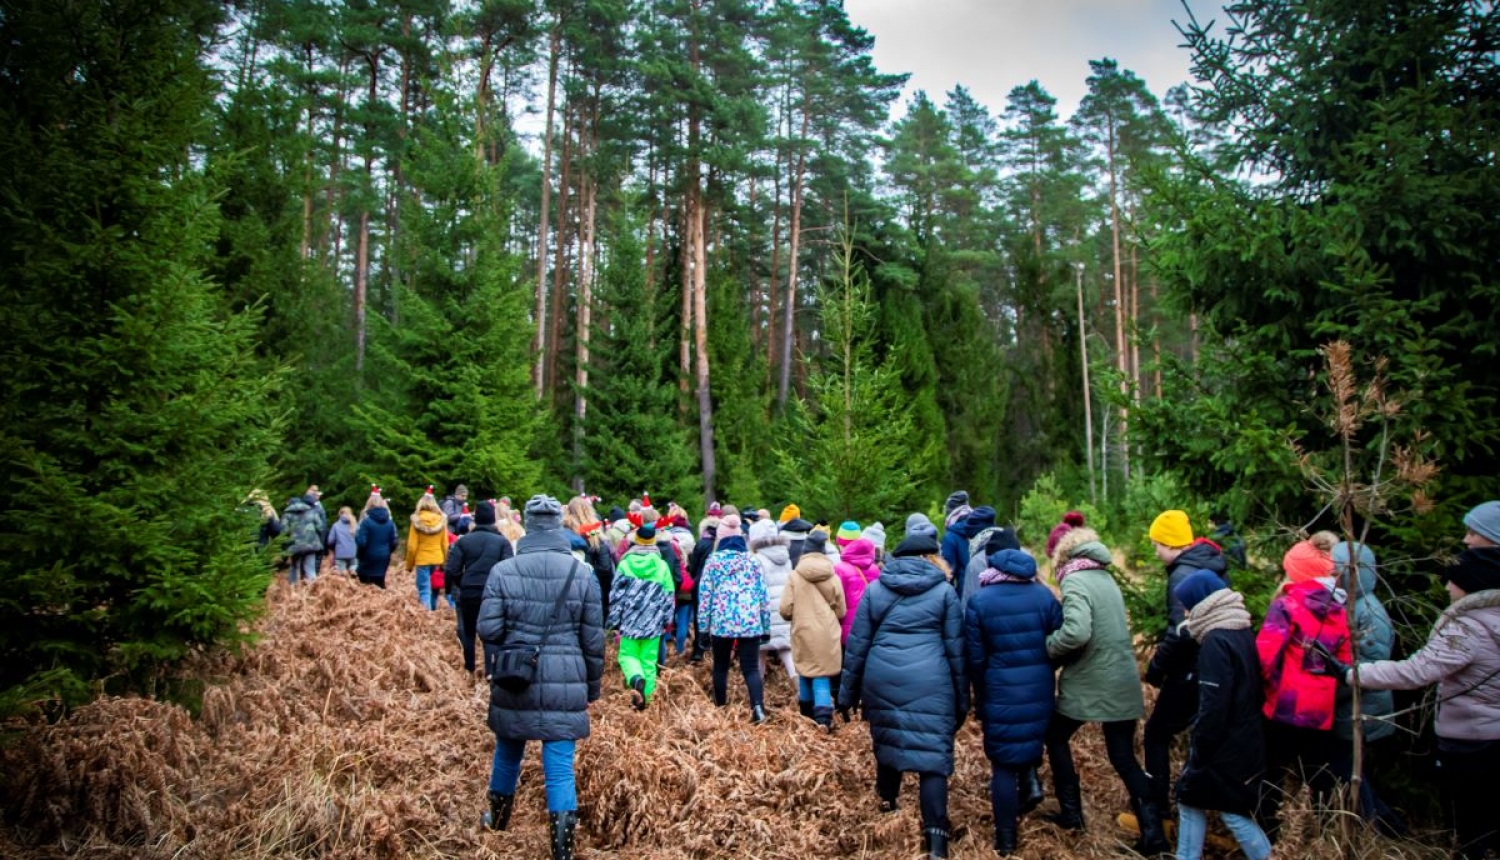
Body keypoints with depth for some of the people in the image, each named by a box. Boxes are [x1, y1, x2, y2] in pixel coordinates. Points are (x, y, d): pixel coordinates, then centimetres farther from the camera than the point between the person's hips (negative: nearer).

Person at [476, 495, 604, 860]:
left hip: (514, 683, 2)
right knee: (560, 767, 2)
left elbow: (488, 629, -7)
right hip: (566, 685, -1)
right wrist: (592, 686, 11)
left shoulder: (502, 571, -5)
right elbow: (593, 639, 0)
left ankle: (498, 819, 45)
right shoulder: (582, 574, -4)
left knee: (508, 753, 23)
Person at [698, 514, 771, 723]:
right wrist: (766, 626, 15)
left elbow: (705, 595, 1)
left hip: (721, 622, -1)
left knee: (720, 667, 18)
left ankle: (721, 708, 26)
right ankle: (758, 707, -20)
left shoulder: (713, 560, 2)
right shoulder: (753, 561, 6)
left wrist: (704, 626, 7)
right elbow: (763, 595, 9)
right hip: (750, 623, 1)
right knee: (751, 668, 1)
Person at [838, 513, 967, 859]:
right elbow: (956, 649, 5)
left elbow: (857, 645, 7)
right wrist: (962, 699, 13)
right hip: (930, 684, -2)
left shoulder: (874, 588, 7)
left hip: (882, 680, 2)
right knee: (932, 752, -1)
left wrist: (847, 694, 14)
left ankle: (886, 798, 44)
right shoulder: (944, 591, 3)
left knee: (886, 737, 23)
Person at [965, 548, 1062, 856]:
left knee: (1003, 763, 5)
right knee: (1031, 750, 28)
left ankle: (1006, 839, 9)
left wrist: (980, 697, 9)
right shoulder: (1043, 595, -3)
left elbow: (975, 658, -5)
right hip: (1038, 689, 2)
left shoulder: (979, 601, -8)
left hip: (1000, 691, -2)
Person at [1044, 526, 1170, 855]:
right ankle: (1153, 833, 9)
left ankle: (1071, 814, 22)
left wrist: (1049, 647, -12)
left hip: (1088, 684, -7)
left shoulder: (1074, 581, -15)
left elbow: (1076, 632, -31)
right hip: (1123, 682, 7)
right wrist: (1063, 650, 10)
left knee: (1056, 738, 17)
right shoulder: (1107, 578, 10)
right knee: (1123, 756, 14)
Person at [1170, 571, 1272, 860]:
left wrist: (1198, 753, -14)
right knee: (1190, 799, 16)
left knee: (1233, 811, 6)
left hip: (1225, 748, -9)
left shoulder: (1216, 641, -22)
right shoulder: (1242, 632, 7)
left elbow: (1213, 707, -24)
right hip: (1244, 741, 9)